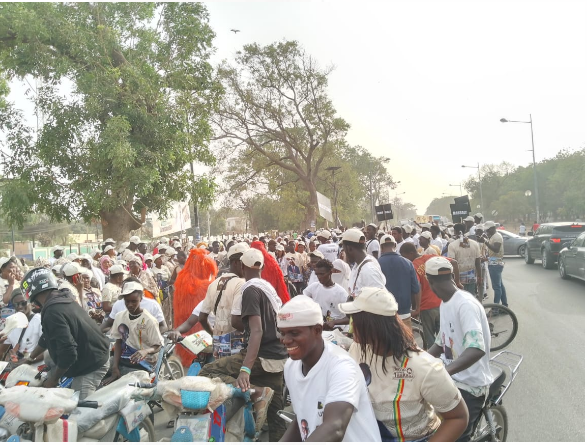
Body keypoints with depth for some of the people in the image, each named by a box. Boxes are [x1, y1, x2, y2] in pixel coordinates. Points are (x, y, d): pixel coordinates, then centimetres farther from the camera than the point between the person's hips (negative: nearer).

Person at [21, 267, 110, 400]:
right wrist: (31, 358, 36)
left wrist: (53, 379, -12)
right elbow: (48, 336, 23)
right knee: (48, 358, 24)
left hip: (92, 364, -10)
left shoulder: (53, 312, -25)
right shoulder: (62, 300, 7)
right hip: (96, 353, 10)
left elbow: (68, 352, -29)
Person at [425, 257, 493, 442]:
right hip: (450, 379, 8)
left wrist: (443, 372, -52)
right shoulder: (445, 303, 4)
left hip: (469, 385, -8)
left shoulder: (466, 304, -25)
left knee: (455, 437, -5)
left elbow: (477, 349, -39)